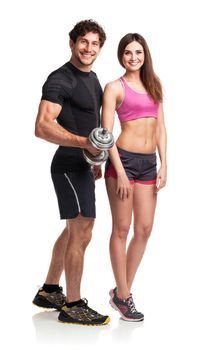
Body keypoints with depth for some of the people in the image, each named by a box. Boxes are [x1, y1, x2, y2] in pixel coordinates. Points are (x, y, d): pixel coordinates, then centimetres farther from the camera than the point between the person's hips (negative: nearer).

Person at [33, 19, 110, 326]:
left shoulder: (91, 77, 14)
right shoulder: (60, 80, -16)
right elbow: (43, 127, -26)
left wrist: (96, 160, 22)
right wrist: (85, 142, -32)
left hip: (82, 165, 10)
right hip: (69, 166, -10)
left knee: (73, 231, 17)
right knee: (82, 233, -6)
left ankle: (49, 291, 30)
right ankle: (73, 306, 6)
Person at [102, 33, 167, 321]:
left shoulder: (154, 85, 14)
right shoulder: (115, 87, -1)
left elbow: (160, 128, 13)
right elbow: (106, 132, -7)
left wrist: (164, 165, 4)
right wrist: (120, 172, -14)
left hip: (149, 163, 6)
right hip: (123, 159, -5)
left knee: (144, 230, 6)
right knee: (122, 229, 1)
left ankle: (122, 290, 21)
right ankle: (122, 295, 13)